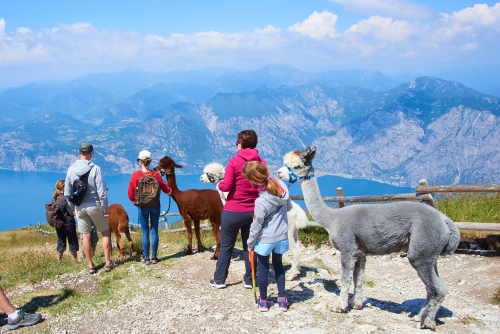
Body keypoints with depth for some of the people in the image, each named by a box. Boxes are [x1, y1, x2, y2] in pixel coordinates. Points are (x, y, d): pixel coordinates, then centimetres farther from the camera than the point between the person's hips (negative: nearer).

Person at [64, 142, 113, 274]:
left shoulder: (71, 169, -1)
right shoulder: (95, 169, -14)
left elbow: (67, 192, 6)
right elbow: (101, 191, -15)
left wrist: (73, 208, 16)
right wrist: (105, 208, -6)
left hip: (79, 207, 4)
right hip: (94, 205, -3)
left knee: (86, 236, 11)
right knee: (105, 233, 11)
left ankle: (90, 265, 17)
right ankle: (108, 263, 12)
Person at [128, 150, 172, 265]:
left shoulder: (136, 175, -12)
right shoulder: (156, 175, -6)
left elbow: (131, 193, -8)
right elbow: (165, 188, 6)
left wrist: (134, 202, 12)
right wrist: (170, 192, 29)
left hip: (142, 206, -2)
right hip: (155, 205, 2)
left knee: (145, 232, 5)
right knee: (154, 231, 9)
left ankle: (146, 258, 10)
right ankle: (154, 257, 14)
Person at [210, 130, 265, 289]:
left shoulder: (234, 161, -11)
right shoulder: (262, 162, 0)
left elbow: (227, 186, -15)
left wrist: (219, 185, 6)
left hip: (233, 212, -3)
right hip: (253, 211, 3)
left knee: (226, 246, 9)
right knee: (250, 246, 14)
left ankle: (219, 280, 18)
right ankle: (249, 280, 21)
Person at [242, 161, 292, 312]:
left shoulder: (261, 201, -28)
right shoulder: (282, 185, -11)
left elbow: (256, 225, -16)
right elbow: (289, 207, 7)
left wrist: (250, 243, -1)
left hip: (265, 238, -6)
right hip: (282, 235, 6)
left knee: (263, 268, 13)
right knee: (278, 264, 21)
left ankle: (263, 301, 27)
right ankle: (282, 299, 24)